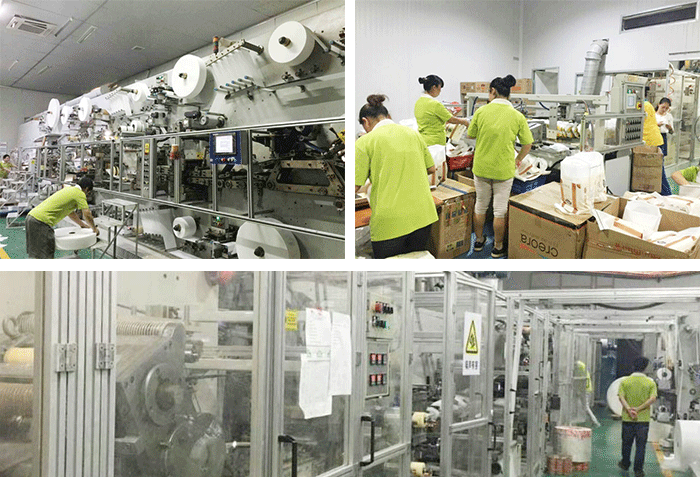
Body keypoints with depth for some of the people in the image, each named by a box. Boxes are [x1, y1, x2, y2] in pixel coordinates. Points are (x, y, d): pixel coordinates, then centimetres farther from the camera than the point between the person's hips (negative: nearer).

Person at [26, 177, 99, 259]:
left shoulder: (69, 189, 24)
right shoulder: (80, 194, -3)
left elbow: (70, 212, 38)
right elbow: (87, 214, -5)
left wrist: (82, 224, 47)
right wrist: (94, 229, 11)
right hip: (41, 221, -10)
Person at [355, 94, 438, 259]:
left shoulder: (364, 142, -6)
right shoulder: (413, 134, 10)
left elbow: (354, 186, -9)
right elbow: (431, 168, 17)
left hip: (390, 222, -5)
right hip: (422, 217, 5)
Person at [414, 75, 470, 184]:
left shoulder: (419, 102, 10)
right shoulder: (435, 104, -16)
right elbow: (451, 119, -6)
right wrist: (464, 121, 12)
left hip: (421, 142, 9)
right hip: (434, 143, -9)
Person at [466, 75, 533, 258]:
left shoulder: (481, 111, -8)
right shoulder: (517, 116, -8)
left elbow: (470, 134, 5)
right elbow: (527, 143, -1)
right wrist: (518, 159, 16)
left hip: (481, 167, 1)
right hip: (504, 169, -1)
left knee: (480, 205, 19)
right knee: (500, 210, 10)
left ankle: (479, 241, 32)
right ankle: (498, 248, 19)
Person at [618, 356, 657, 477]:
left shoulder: (625, 381, 0)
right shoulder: (650, 382, -1)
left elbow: (621, 397, -11)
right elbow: (653, 398, -13)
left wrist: (629, 410, -19)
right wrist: (639, 409, -15)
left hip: (627, 418, 1)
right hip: (643, 418, -1)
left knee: (626, 443, 17)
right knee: (641, 445, 5)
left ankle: (625, 464, 32)